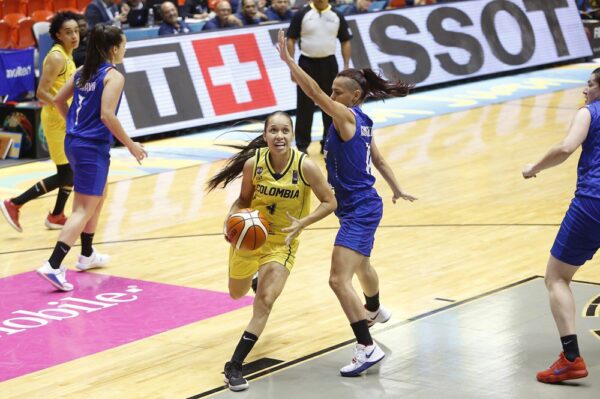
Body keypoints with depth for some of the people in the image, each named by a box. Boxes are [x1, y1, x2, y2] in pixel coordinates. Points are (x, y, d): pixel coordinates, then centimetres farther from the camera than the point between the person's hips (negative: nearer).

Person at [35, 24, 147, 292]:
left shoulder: (83, 71, 10)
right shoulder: (113, 76, -13)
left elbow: (59, 100, 15)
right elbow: (107, 115, -22)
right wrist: (130, 145, -13)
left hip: (74, 142, 9)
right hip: (93, 147, -9)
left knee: (99, 196, 28)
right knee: (84, 209, -8)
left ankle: (87, 255, 37)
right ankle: (53, 266, -18)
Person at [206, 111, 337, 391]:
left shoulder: (305, 166, -23)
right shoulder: (253, 163, -19)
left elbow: (329, 202, -12)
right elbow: (244, 200, -2)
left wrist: (302, 223, -26)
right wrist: (231, 219, -22)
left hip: (282, 241, -2)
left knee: (264, 302, -16)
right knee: (237, 294, 21)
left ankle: (234, 366, -6)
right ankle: (261, 277, 59)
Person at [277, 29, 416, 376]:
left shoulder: (347, 116, -19)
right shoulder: (361, 121, 7)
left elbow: (314, 93, -32)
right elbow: (378, 159, 18)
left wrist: (288, 60, -33)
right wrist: (397, 190, 29)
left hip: (359, 211, -11)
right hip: (363, 207, 11)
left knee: (339, 280, -17)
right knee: (360, 263, 35)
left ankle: (368, 348, -16)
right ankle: (375, 311, 63)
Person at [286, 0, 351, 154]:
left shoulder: (337, 16, 3)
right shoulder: (302, 14, -4)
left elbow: (345, 42, 8)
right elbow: (291, 40, -2)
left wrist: (346, 67, 2)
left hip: (329, 63, 2)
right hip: (307, 63, -2)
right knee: (305, 106, 0)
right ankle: (302, 145, 8)